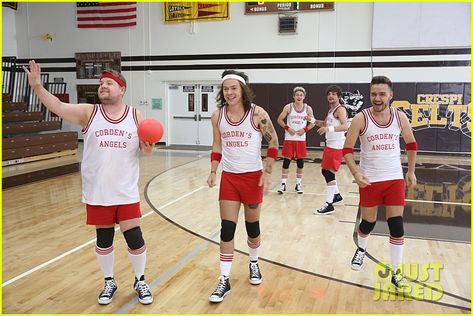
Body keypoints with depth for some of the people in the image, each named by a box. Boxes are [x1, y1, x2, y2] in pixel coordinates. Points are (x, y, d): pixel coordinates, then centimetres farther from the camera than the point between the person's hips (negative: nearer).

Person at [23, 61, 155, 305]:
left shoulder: (135, 116, 1)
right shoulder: (88, 112, -1)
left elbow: (146, 150, 7)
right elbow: (58, 107, -14)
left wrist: (148, 147, -16)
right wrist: (37, 86, -28)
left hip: (125, 191, 0)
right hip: (97, 192, 0)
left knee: (134, 236, 1)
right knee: (103, 238, 12)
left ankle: (140, 281, 26)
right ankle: (109, 282, 34)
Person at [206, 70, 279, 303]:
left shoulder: (257, 114, -12)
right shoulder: (218, 116, -1)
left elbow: (273, 142, -4)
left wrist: (267, 171, -10)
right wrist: (213, 171, -1)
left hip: (253, 176, -2)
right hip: (229, 177, 2)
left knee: (252, 225, 13)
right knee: (226, 229, 0)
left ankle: (254, 264, 39)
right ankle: (224, 281, 10)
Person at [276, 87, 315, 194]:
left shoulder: (308, 109, 2)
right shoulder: (288, 107, -3)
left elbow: (313, 123, 8)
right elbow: (280, 119, 0)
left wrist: (305, 129, -7)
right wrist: (287, 128, -12)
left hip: (301, 139, 2)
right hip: (289, 138, -2)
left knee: (300, 162, 6)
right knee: (286, 161, -2)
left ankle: (298, 184, 18)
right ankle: (283, 184, 6)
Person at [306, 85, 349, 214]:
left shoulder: (340, 109, -13)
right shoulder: (331, 110, 16)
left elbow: (345, 126, -28)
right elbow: (325, 123, 31)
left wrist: (329, 129, -40)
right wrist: (313, 120, 16)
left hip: (336, 146, -10)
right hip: (329, 145, 10)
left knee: (329, 173, -10)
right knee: (325, 171, 19)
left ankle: (329, 205, -6)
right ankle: (337, 195, 36)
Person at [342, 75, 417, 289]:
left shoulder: (400, 117, -2)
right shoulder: (361, 118, -11)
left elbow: (411, 144, 13)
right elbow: (347, 149, -9)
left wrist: (411, 171, 12)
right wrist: (355, 172, -23)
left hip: (394, 179, 2)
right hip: (370, 180, -2)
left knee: (397, 226, -1)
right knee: (368, 223, 10)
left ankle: (396, 273, 12)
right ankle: (361, 249, 43)